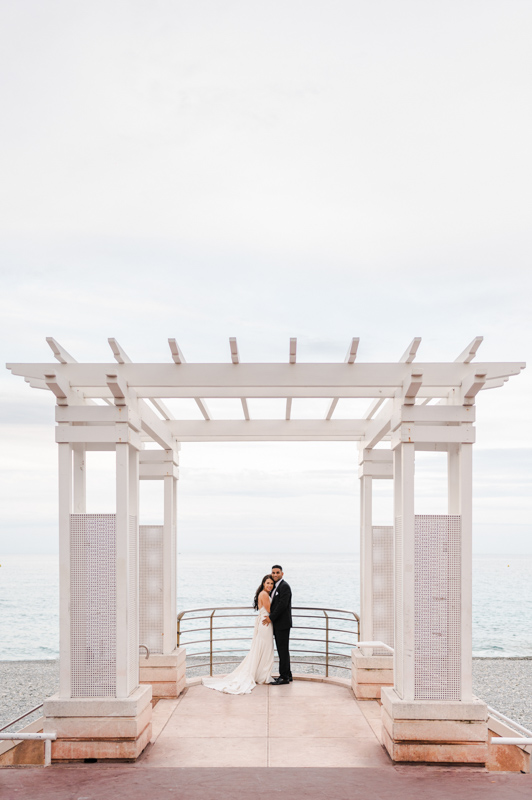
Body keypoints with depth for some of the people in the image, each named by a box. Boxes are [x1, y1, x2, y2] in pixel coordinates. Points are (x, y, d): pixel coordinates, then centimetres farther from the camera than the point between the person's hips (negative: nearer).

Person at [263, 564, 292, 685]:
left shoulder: (284, 586, -13)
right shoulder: (276, 587, 18)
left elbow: (282, 604, -21)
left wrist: (271, 618, -16)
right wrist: (270, 617, 4)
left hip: (283, 624, -10)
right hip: (277, 624, 10)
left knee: (283, 650, -7)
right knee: (282, 650, 13)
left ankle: (284, 677, -4)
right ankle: (287, 675, 19)